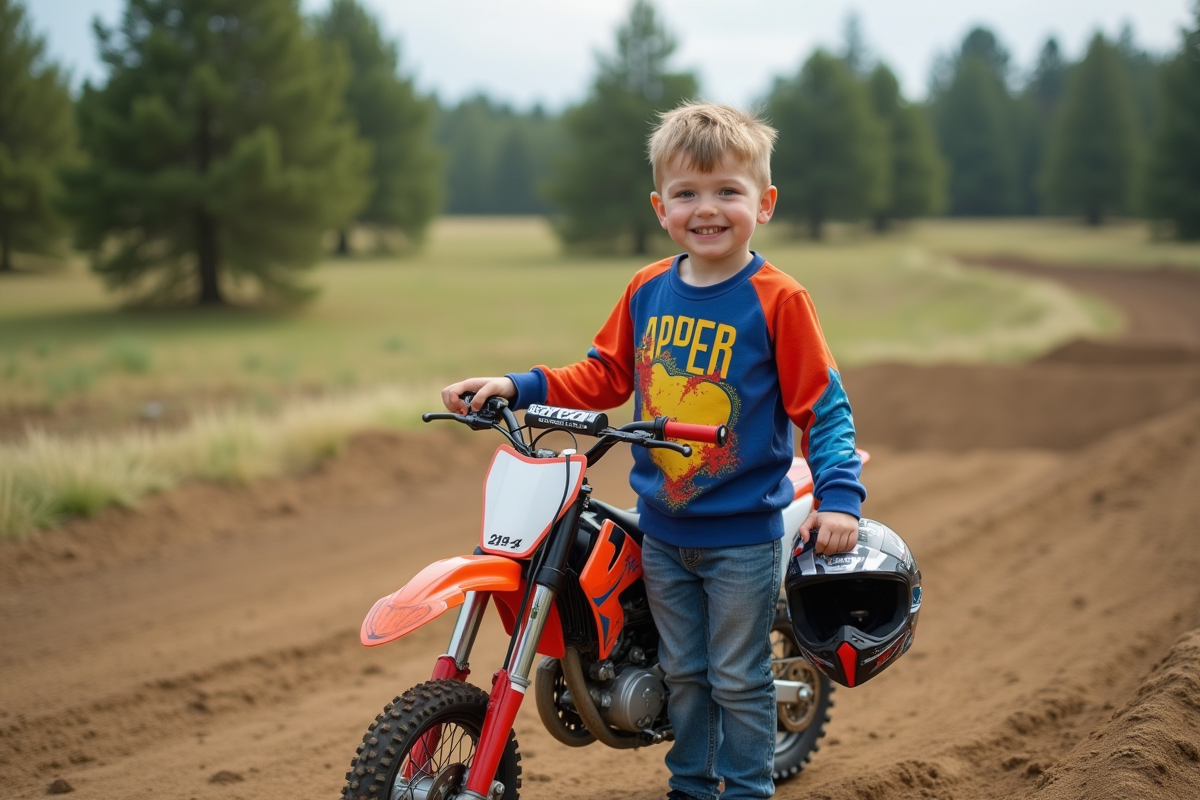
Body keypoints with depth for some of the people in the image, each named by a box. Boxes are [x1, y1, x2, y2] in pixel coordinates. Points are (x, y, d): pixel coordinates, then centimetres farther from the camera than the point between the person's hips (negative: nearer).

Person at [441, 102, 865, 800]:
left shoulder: (778, 300, -12)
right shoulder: (648, 291, 3)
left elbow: (821, 402, -11)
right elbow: (606, 375, 13)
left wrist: (839, 494, -21)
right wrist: (516, 388, 3)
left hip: (743, 535, -5)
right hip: (662, 532, 5)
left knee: (738, 679, 5)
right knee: (683, 673, 18)